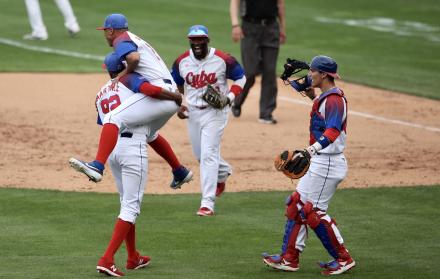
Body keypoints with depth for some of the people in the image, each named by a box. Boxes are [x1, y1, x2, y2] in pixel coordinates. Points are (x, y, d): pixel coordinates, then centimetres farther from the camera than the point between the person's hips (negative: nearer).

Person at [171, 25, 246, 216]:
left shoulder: (223, 60, -13)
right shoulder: (181, 62, -2)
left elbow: (240, 78, 0)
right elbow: (175, 85, 15)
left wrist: (230, 98, -14)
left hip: (215, 112, -5)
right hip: (192, 112, 5)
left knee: (208, 154, -14)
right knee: (200, 154, 16)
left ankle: (207, 204, -16)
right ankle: (223, 172, 51)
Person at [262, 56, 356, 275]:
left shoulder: (333, 100, -18)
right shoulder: (327, 97, 14)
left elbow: (333, 130, -36)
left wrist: (313, 149, -50)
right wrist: (312, 96, 28)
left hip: (327, 163, -11)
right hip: (319, 163, 11)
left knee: (313, 211, -8)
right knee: (296, 205, 12)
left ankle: (343, 259, 0)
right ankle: (289, 258, 15)